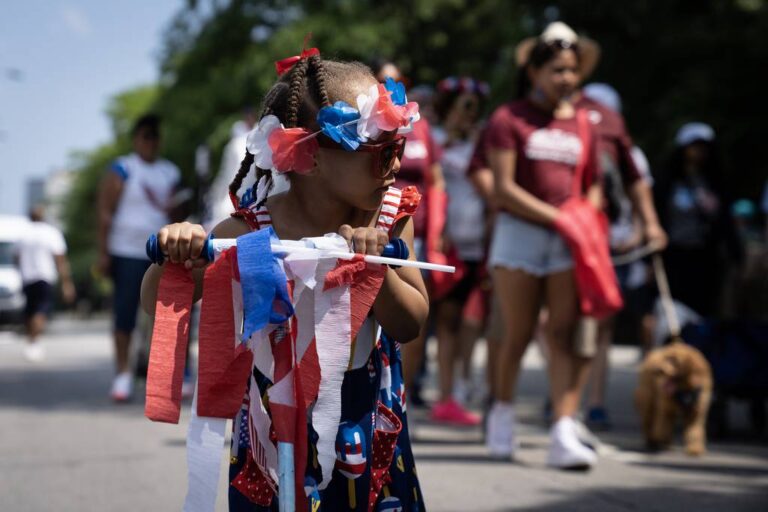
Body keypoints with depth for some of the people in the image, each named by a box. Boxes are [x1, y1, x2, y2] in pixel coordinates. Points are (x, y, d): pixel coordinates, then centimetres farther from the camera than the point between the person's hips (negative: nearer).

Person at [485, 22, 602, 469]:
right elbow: (504, 188, -7)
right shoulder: (509, 118, 0)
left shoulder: (583, 125, 14)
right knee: (519, 334, 2)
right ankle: (503, 411, 27)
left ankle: (564, 435, -14)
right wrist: (557, 218, -13)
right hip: (520, 233, -3)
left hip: (569, 244, 3)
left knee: (566, 334, -8)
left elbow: (593, 185, 21)